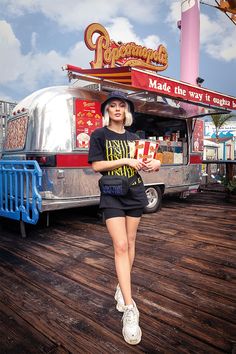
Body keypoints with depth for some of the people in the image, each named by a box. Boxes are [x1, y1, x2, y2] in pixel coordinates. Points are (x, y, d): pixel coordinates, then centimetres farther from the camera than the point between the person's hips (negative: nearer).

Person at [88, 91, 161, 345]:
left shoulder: (133, 137, 11)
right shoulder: (99, 135, -2)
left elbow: (140, 162, 14)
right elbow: (96, 165, -10)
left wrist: (153, 164, -9)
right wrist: (125, 160, -18)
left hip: (135, 193, 5)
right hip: (112, 195, -4)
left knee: (130, 242, 10)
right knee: (120, 246, -12)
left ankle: (122, 287, 31)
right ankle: (130, 309, -9)